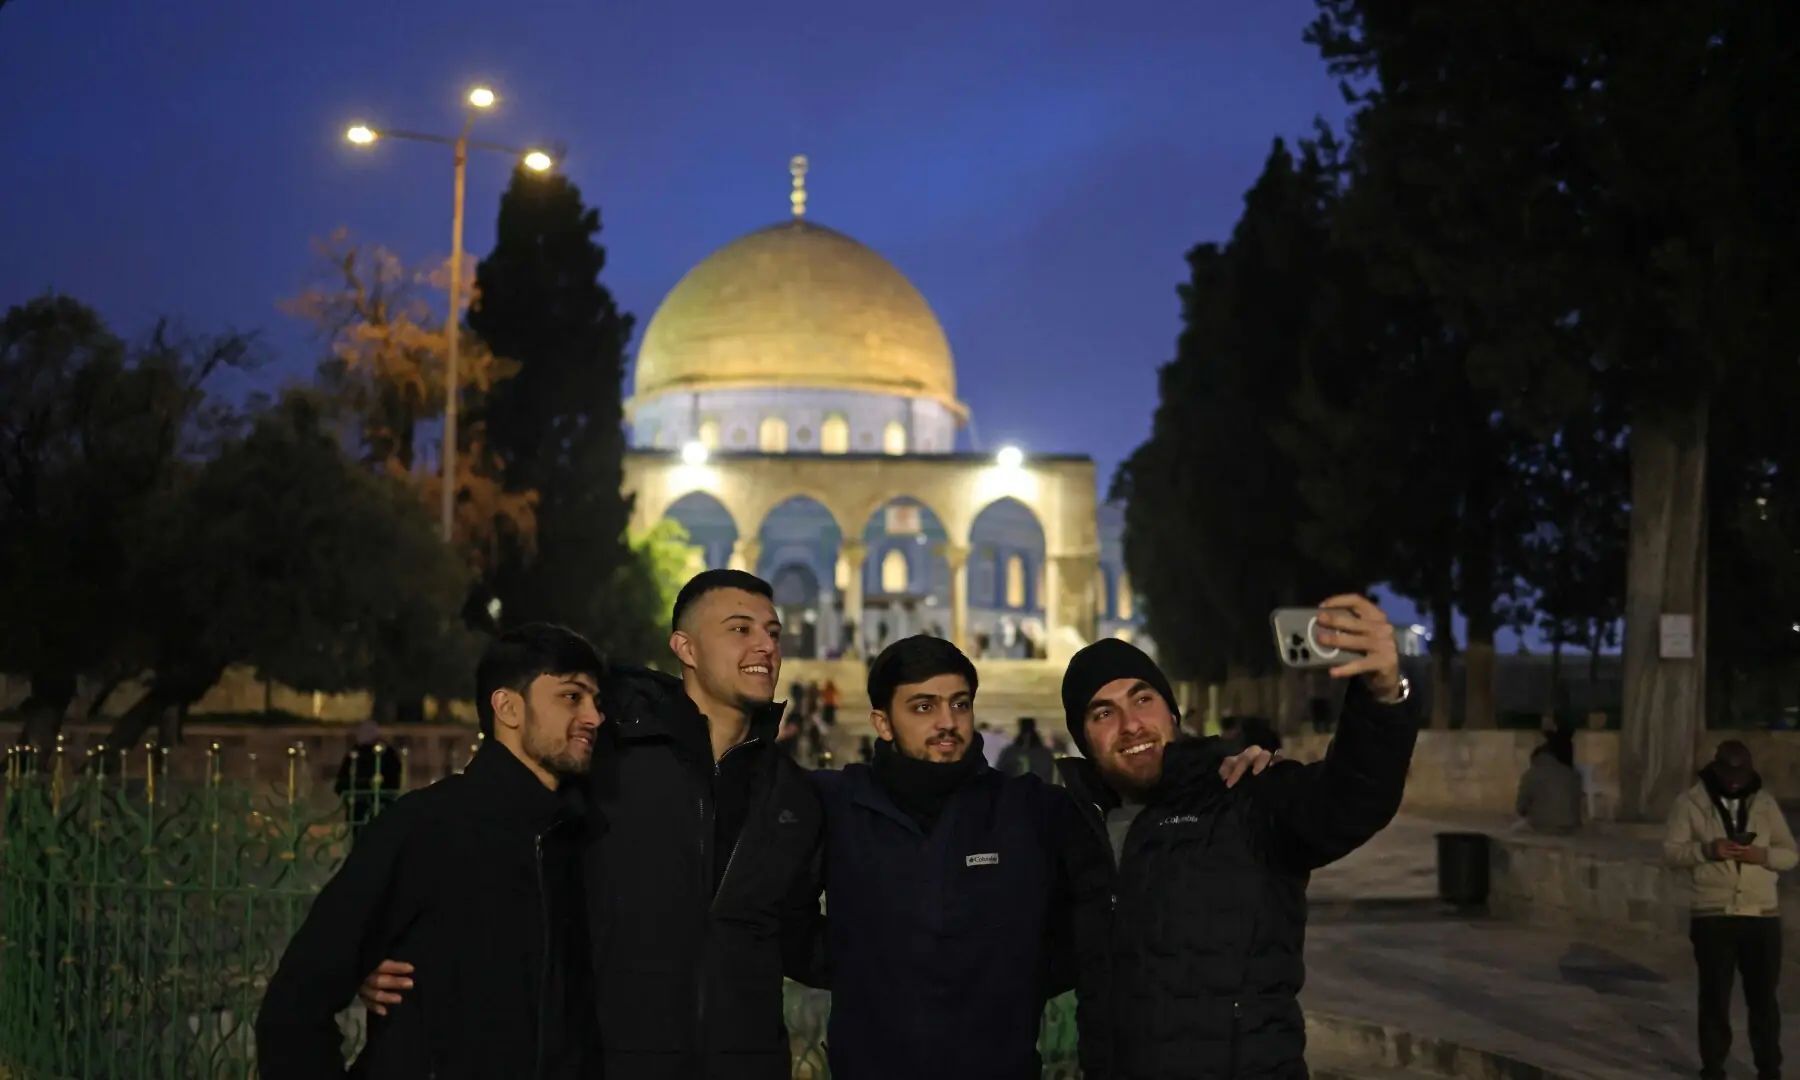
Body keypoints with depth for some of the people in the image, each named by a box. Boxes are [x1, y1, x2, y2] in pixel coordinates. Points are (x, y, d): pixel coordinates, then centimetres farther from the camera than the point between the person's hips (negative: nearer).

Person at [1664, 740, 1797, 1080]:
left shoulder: (1765, 802, 7)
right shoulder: (1691, 802, 0)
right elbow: (1671, 851, -3)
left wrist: (1762, 854, -14)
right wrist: (1707, 849, -21)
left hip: (1763, 916, 2)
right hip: (1713, 916, -2)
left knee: (1763, 997, 8)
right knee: (1715, 997, 5)